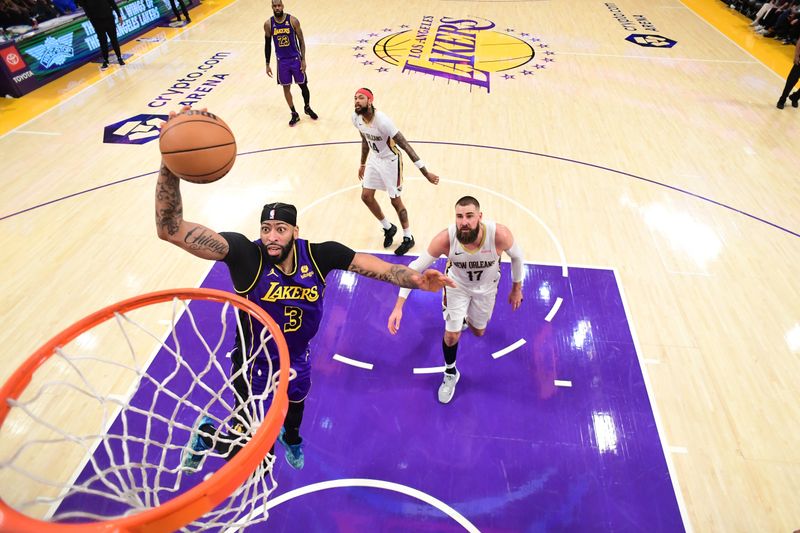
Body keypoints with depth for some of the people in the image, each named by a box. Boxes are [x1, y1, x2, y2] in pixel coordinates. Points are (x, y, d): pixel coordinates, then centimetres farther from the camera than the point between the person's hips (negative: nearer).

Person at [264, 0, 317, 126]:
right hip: (281, 60, 2)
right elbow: (267, 44, 4)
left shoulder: (293, 20, -10)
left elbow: (301, 41, -4)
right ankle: (294, 114, 20)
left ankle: (307, 108, 34)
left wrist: (303, 60, -10)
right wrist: (267, 64, 3)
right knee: (286, 88, 6)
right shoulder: (268, 24, -5)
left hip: (295, 58, -2)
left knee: (303, 85, 8)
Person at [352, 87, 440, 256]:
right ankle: (388, 228, 31)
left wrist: (425, 172, -34)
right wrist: (362, 164, 21)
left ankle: (408, 238, 22)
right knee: (366, 196, 8)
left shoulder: (382, 121, -33)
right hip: (374, 158, 7)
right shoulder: (356, 118, -10)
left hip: (390, 160, -7)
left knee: (395, 200, 1)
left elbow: (406, 146, -32)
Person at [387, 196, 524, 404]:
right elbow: (415, 267, -28)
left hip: (486, 286, 1)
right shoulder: (445, 239, -38)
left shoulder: (499, 234, -38)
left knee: (478, 332, 20)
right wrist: (399, 306, -32)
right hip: (457, 284, -1)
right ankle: (450, 373, 31)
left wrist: (516, 288, -1)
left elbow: (516, 256, -14)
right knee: (452, 335, -1)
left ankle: (464, 316, 57)